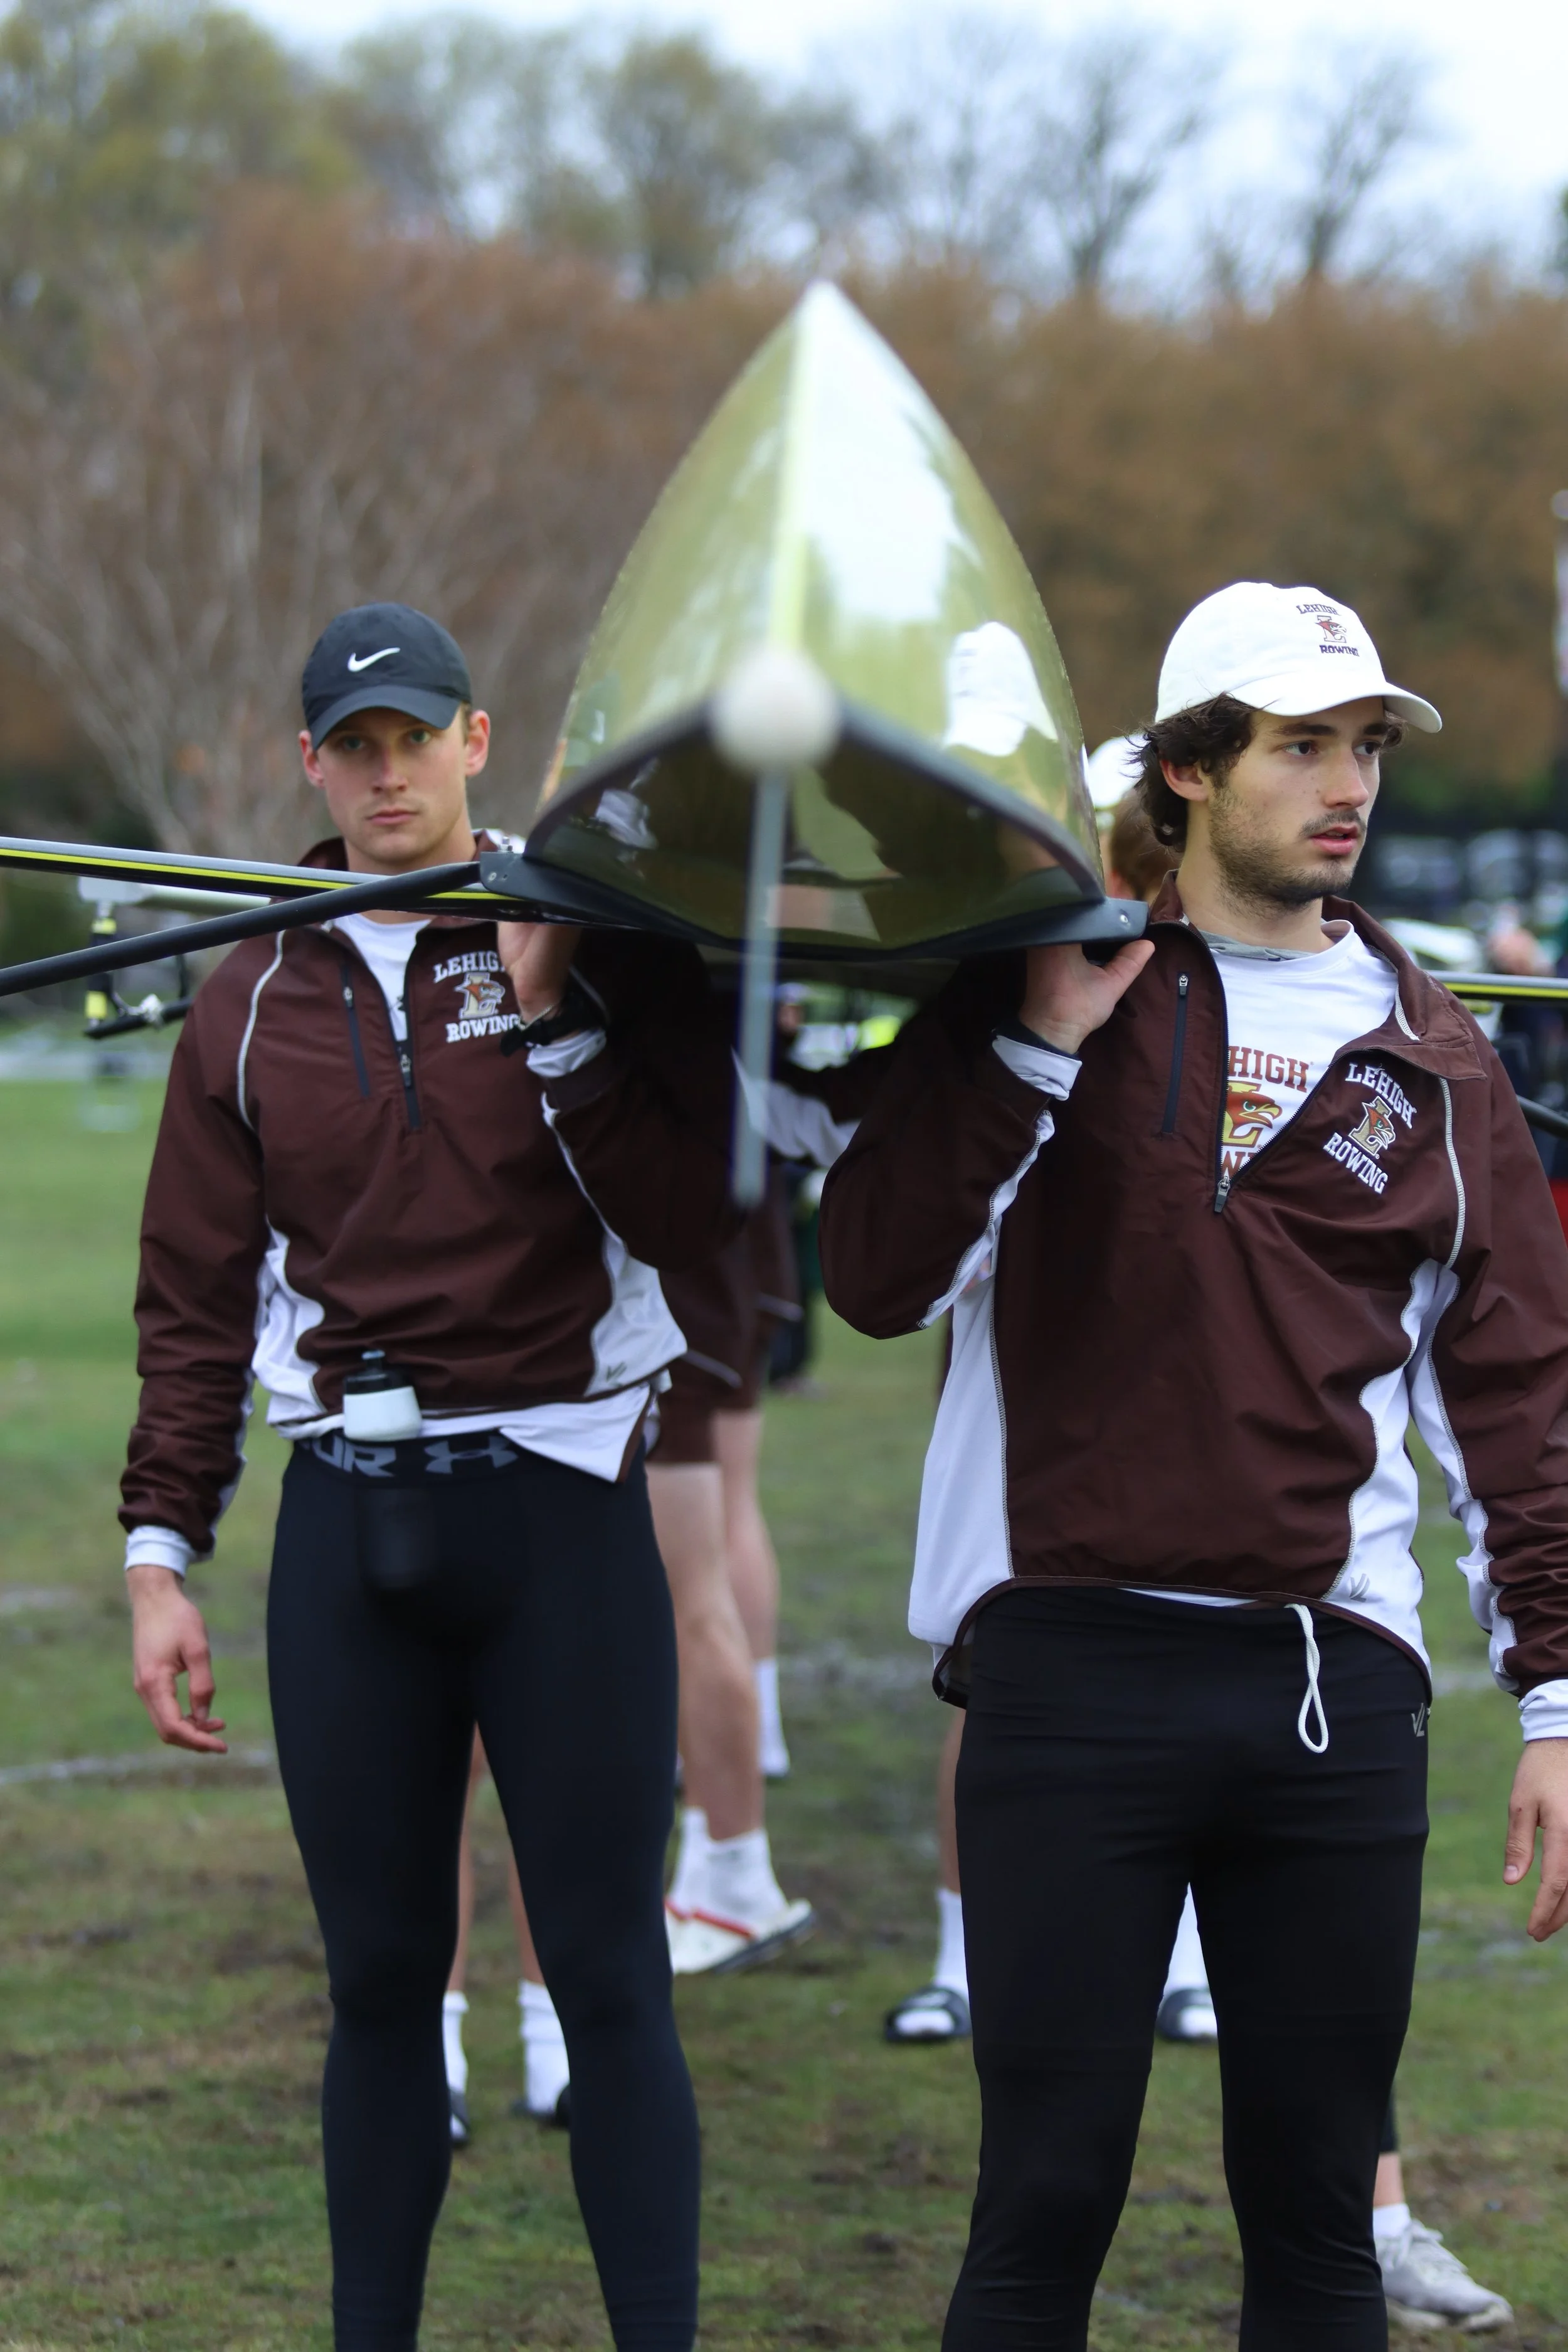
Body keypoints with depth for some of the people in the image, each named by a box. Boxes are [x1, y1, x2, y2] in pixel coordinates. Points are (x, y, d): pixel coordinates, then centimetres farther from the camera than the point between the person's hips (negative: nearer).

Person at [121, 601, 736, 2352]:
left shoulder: (599, 947, 3)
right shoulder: (256, 1002, 10)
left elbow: (683, 1215, -8)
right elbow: (196, 1302, 11)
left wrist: (552, 1021, -15)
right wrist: (161, 1554, 5)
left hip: (556, 1501, -2)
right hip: (347, 1523, 3)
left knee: (607, 1974, -2)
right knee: (379, 1976, 8)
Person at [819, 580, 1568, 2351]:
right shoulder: (1035, 993, 6)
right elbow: (876, 1277, -4)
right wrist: (1040, 1044, -11)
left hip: (1336, 1689, 3)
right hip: (1076, 1671, -2)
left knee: (1316, 2210, 7)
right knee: (1046, 2206, -2)